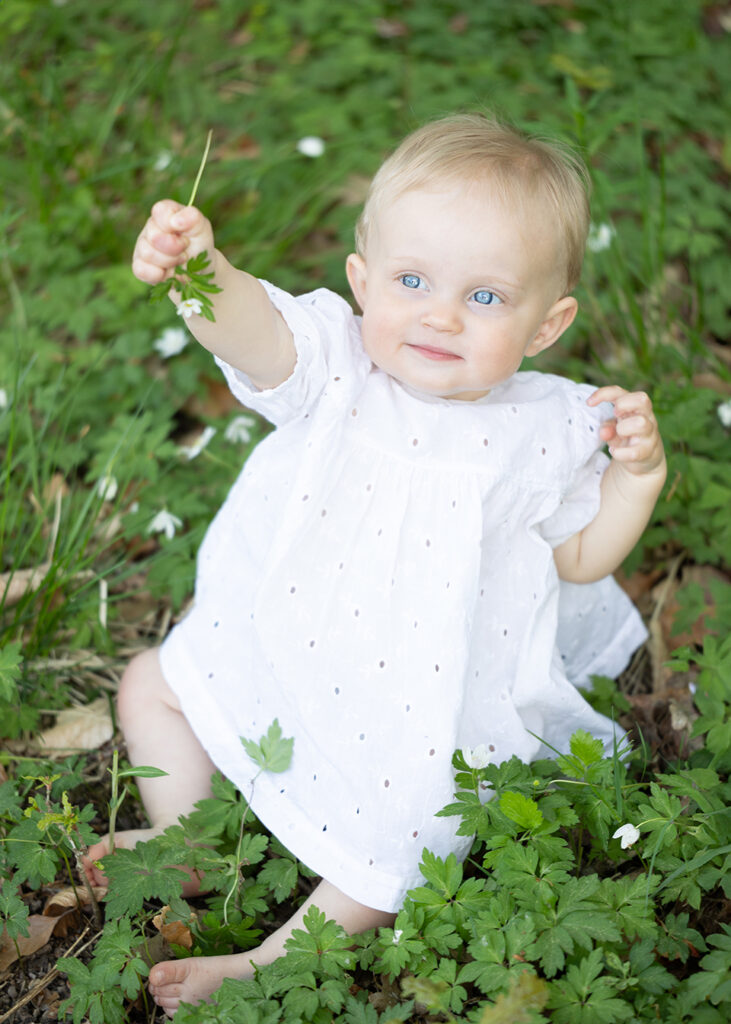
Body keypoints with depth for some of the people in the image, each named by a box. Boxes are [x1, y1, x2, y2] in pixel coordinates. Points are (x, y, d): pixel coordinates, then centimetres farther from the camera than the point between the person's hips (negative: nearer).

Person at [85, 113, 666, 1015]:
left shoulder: (543, 431, -14)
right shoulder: (336, 366, -17)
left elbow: (580, 557, 2)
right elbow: (251, 329, -39)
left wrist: (635, 475, -16)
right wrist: (202, 271, -62)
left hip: (418, 705, -2)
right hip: (278, 646, 3)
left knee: (392, 844, -14)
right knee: (153, 686, 11)